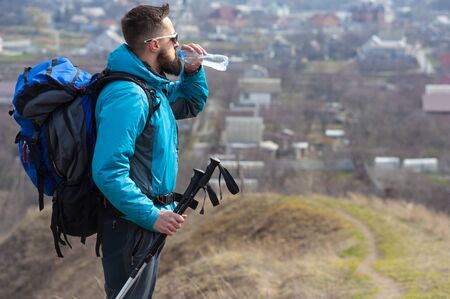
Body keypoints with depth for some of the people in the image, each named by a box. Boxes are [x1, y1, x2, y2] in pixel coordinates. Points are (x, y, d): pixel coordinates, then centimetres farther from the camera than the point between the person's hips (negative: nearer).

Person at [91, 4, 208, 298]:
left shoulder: (154, 87, 8)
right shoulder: (127, 96, -24)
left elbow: (192, 105, 28)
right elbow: (108, 171, -30)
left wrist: (193, 72, 9)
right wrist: (152, 216, -29)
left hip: (149, 216, 10)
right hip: (132, 224, -10)